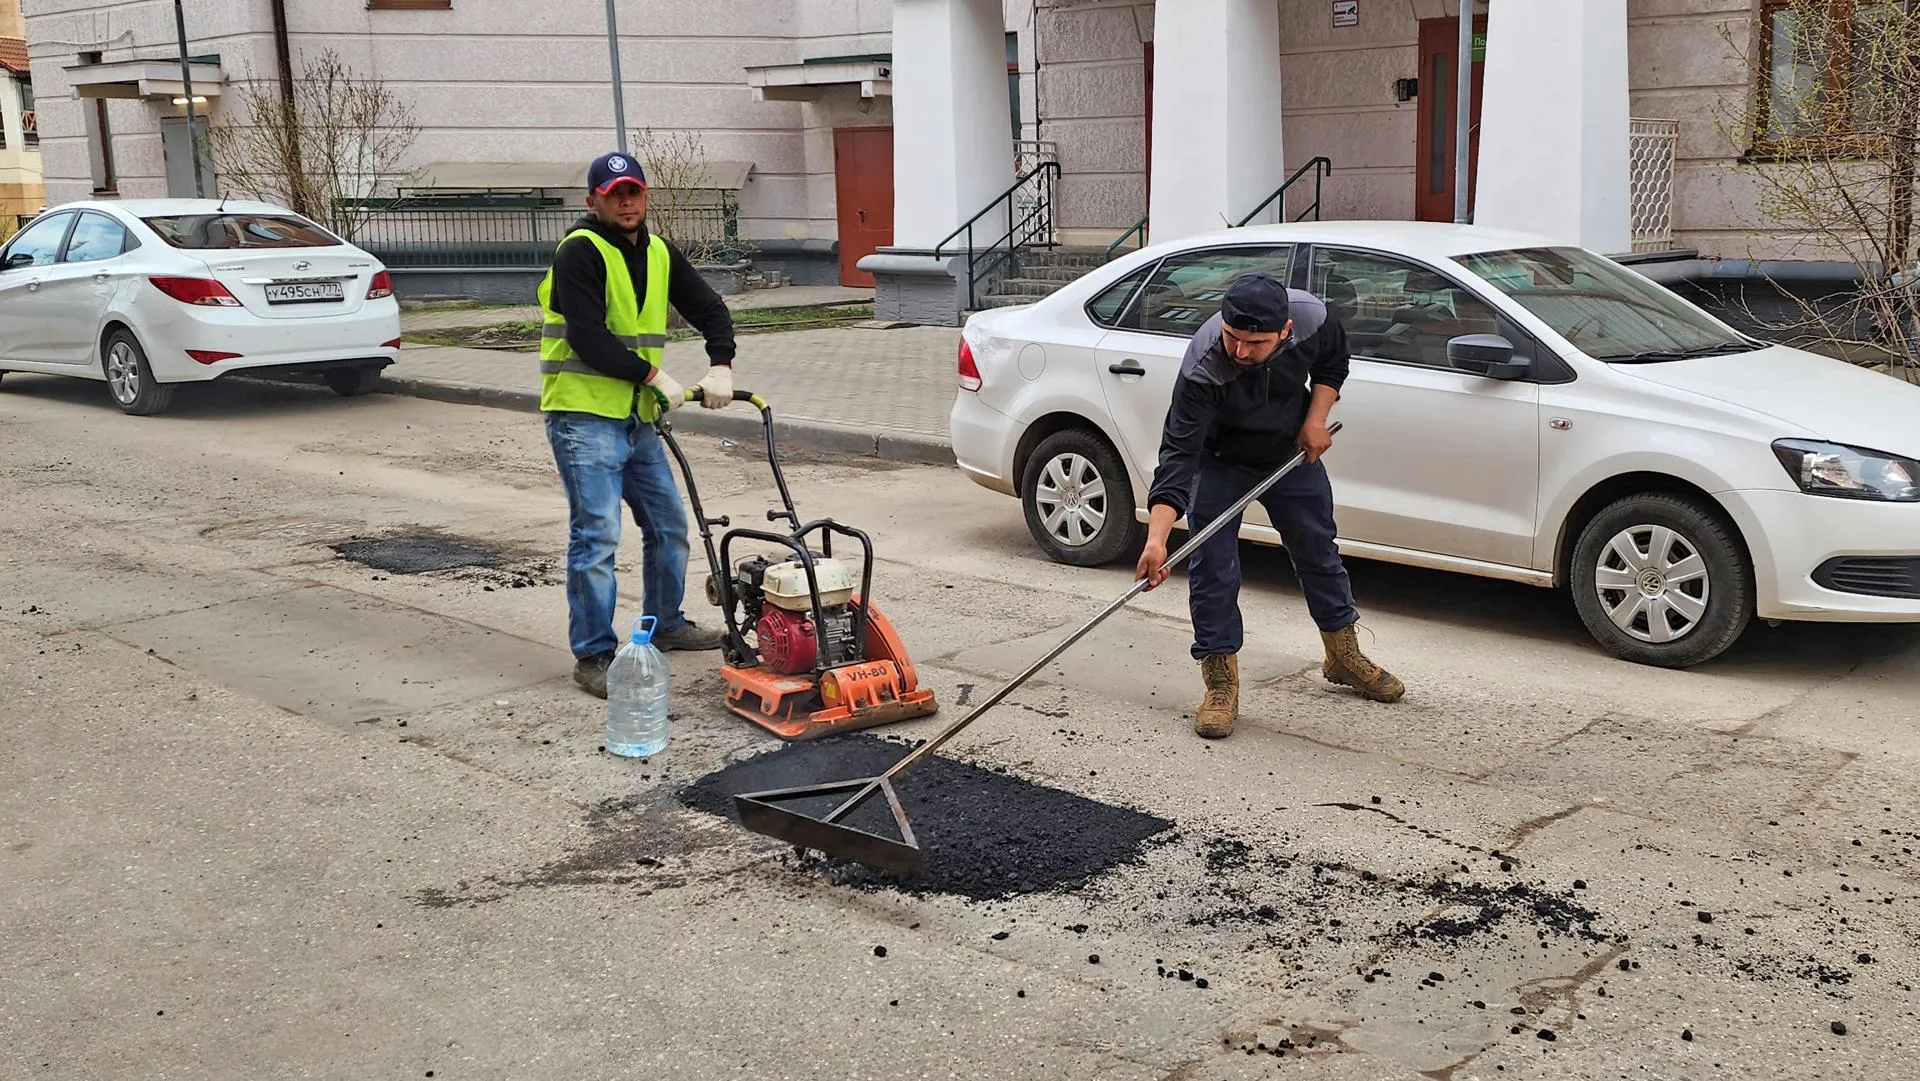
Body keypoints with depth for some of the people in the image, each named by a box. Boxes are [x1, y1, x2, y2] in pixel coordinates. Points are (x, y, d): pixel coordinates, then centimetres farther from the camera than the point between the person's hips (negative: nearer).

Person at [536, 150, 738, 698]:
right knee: (597, 535, -10)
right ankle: (594, 656, -1)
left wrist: (721, 366, -3)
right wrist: (654, 375, -19)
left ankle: (666, 625, 34)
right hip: (583, 416, -8)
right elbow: (589, 339, -21)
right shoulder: (579, 253, -12)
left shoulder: (659, 253, 11)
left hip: (637, 417, 8)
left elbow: (711, 309, 14)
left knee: (669, 525, 16)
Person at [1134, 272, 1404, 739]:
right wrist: (1156, 540, -51)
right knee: (1212, 569, -11)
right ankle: (1221, 685, 2)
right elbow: (1178, 453, -42)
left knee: (1320, 552, 15)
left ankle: (1344, 657, 36)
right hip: (1219, 460, -4)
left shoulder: (1313, 318, -28)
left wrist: (1315, 419, -16)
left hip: (1293, 452, 4)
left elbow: (1332, 363, -3)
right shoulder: (1203, 367, -39)